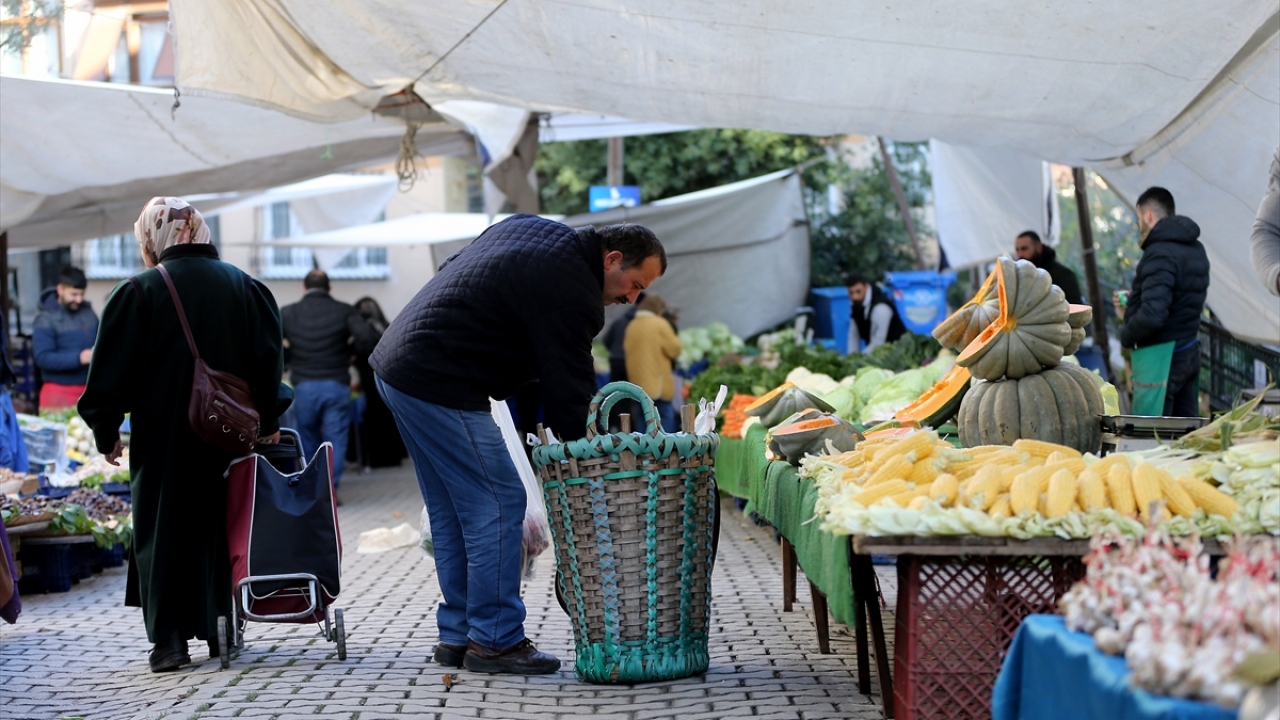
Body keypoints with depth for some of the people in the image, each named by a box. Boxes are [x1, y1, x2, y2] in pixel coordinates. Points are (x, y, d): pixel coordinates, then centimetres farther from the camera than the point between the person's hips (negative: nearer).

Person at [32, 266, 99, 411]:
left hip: (90, 389, 5)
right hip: (60, 392, -5)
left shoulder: (88, 312, 11)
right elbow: (42, 358, -15)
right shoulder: (46, 319, -7)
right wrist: (78, 358, -24)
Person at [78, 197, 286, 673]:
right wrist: (267, 421, 14)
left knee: (163, 526, 3)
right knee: (221, 524, 14)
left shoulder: (140, 291, -7)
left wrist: (106, 430, 5)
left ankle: (169, 637, -5)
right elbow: (269, 360, 6)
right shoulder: (246, 288, 4)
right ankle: (220, 629, 16)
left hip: (163, 437, -3)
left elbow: (113, 368, -5)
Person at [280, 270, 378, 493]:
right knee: (335, 439, 4)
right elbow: (368, 339, -11)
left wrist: (288, 357, 12)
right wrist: (347, 350, 7)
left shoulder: (287, 313, 4)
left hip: (303, 385, 1)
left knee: (307, 439, 14)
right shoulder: (343, 311, 1)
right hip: (336, 385, -1)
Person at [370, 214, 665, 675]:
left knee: (451, 514, 14)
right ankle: (494, 641, -2)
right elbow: (568, 393, -14)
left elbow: (452, 270, 23)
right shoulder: (571, 290, -15)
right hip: (439, 389, -11)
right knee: (498, 504, -6)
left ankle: (458, 637, 19)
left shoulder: (532, 229, 14)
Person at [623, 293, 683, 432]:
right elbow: (675, 349, -8)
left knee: (643, 415, 8)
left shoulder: (631, 326, 11)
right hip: (658, 380, -6)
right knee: (666, 414, -2)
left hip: (638, 380, 6)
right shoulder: (660, 324, -8)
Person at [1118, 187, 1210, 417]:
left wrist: (1125, 336, -10)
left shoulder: (1160, 254, -19)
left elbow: (1152, 315, -28)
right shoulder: (1196, 249, 11)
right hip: (1189, 352, 10)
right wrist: (1133, 300, 14)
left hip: (1160, 356, -10)